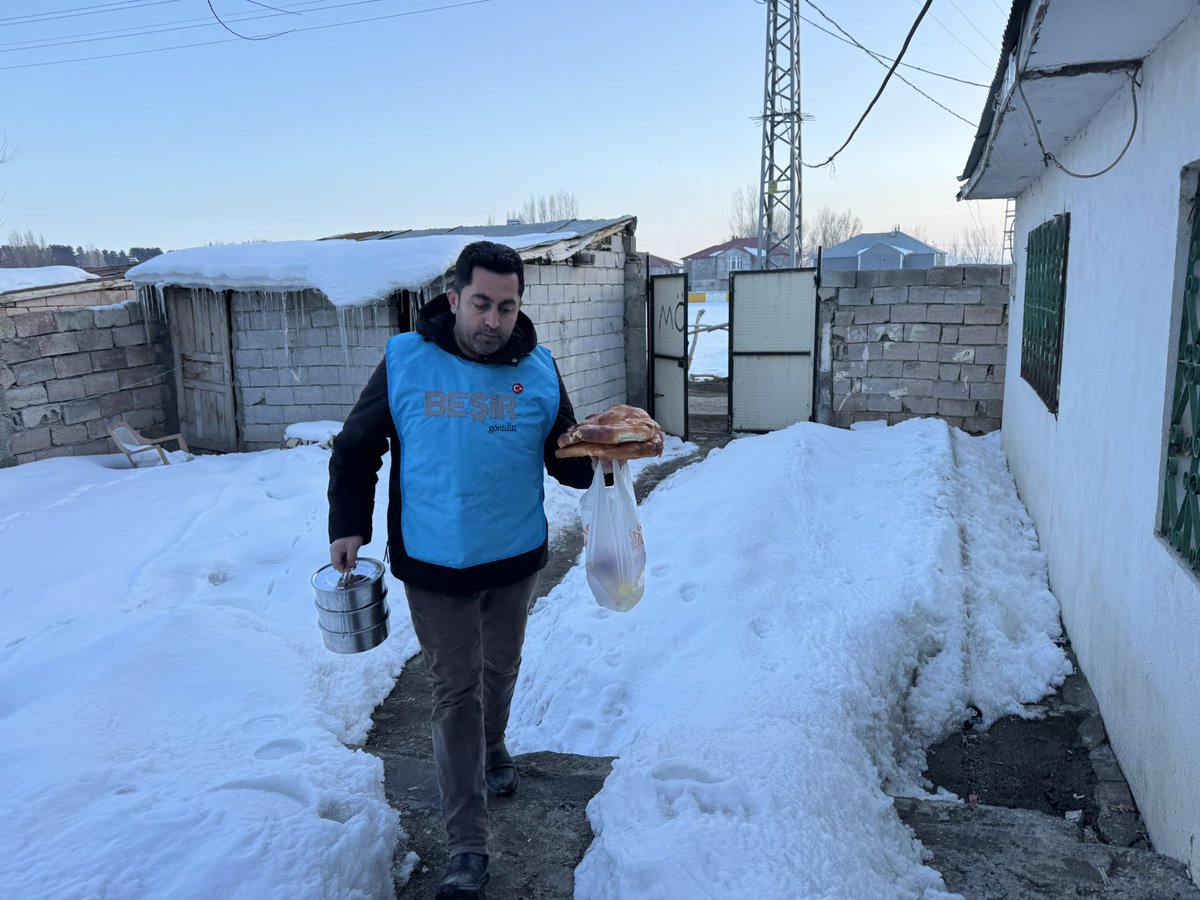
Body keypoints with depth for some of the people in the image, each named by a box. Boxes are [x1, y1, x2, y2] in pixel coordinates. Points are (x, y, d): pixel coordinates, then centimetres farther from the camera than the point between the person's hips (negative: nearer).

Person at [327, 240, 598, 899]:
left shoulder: (538, 372, -4)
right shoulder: (405, 361, -8)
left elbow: (566, 460, 3)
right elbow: (356, 448, 1)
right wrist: (347, 527, -6)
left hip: (515, 559, 2)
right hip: (432, 565, -2)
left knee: (500, 669, 23)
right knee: (455, 693, 1)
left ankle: (491, 747, 54)